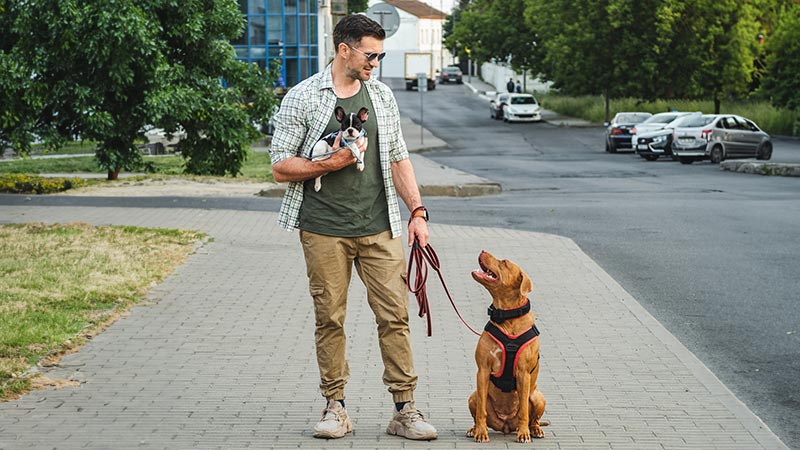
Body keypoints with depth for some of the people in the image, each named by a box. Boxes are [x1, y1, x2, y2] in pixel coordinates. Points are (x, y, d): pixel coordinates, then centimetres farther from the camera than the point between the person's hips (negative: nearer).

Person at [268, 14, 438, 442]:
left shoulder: (382, 96, 12)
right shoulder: (302, 98, -1)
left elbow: (398, 158, 16)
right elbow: (281, 167, -2)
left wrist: (417, 212, 8)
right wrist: (331, 163, -14)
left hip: (379, 229, 3)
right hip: (324, 231, -3)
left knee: (395, 315, -2)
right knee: (330, 319, 3)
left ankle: (404, 409, 3)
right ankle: (335, 406, 13)